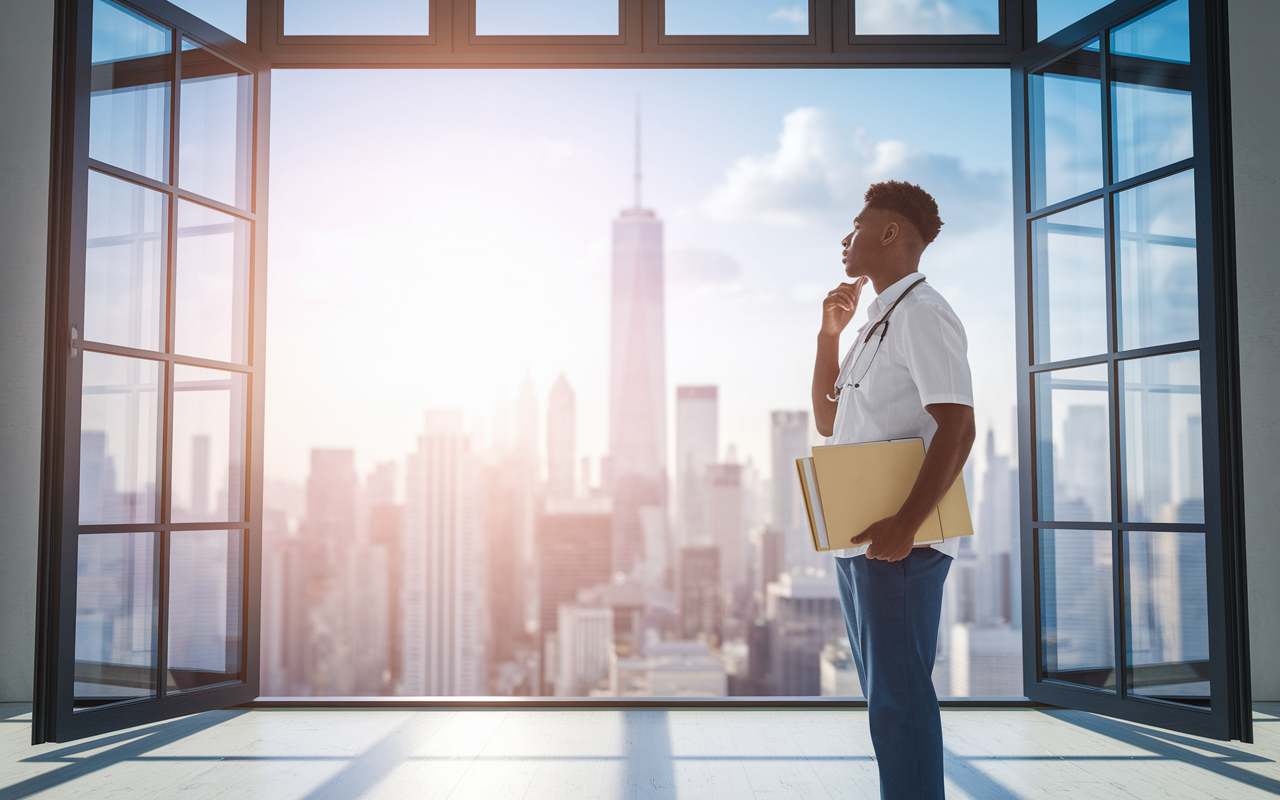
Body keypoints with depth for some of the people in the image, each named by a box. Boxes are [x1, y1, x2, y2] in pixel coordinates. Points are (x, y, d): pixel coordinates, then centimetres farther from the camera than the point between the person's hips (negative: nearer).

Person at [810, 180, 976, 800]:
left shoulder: (921, 313, -10)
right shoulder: (875, 322, 21)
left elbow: (957, 428, -20)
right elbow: (828, 422, 26)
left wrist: (904, 527, -26)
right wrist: (829, 334, 15)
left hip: (901, 544, -10)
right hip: (857, 539, 10)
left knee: (899, 699, -7)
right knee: (886, 696, 15)